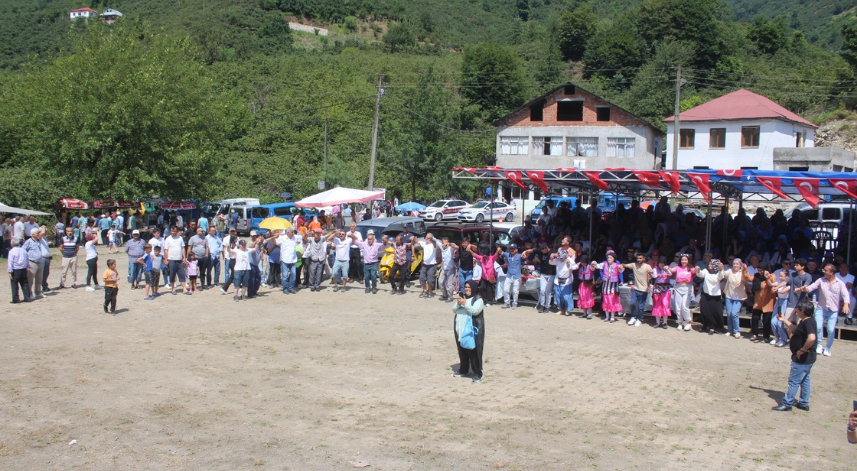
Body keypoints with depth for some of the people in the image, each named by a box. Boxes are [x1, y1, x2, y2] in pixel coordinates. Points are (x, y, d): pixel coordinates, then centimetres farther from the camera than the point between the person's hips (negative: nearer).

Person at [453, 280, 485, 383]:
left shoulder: (478, 299, -4)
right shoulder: (462, 297, 17)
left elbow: (475, 311, -18)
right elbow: (454, 309, 11)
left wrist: (465, 304, -22)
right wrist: (458, 304, -9)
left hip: (473, 330, -7)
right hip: (460, 329, 7)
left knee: (474, 352, -6)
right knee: (462, 351, 13)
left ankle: (477, 373, 1)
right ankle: (463, 370, 26)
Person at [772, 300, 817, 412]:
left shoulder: (808, 323, -24)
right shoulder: (805, 322, 8)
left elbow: (811, 338, -39)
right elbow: (795, 329, 27)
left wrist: (802, 350, -30)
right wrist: (784, 320, 23)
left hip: (802, 359, -11)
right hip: (806, 359, 11)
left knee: (794, 381, -2)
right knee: (804, 380, 17)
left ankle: (787, 404, 4)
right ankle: (804, 403, 27)